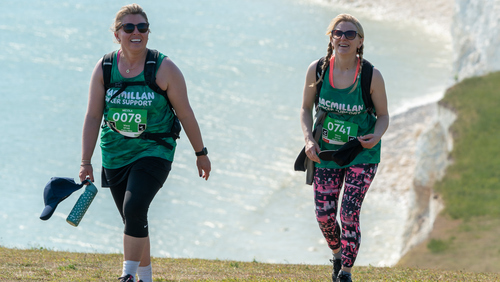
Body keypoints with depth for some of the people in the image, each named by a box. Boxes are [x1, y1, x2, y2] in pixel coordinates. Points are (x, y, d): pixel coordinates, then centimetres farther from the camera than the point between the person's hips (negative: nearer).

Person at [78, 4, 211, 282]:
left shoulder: (164, 68, -9)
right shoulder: (104, 68, -1)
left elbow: (185, 115, -1)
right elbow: (93, 116, 1)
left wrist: (201, 153, 4)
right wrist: (86, 162, -3)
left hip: (153, 152, -4)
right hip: (115, 157, 4)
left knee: (134, 209, -23)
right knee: (134, 220, 10)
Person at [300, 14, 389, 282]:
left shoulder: (371, 76, -14)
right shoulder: (316, 70, -9)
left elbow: (383, 116, -2)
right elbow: (306, 109, 4)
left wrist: (376, 136, -23)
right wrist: (309, 139, -11)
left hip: (361, 154, -2)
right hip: (326, 152, 2)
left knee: (349, 212, -11)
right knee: (324, 214, 2)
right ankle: (337, 254, 35)